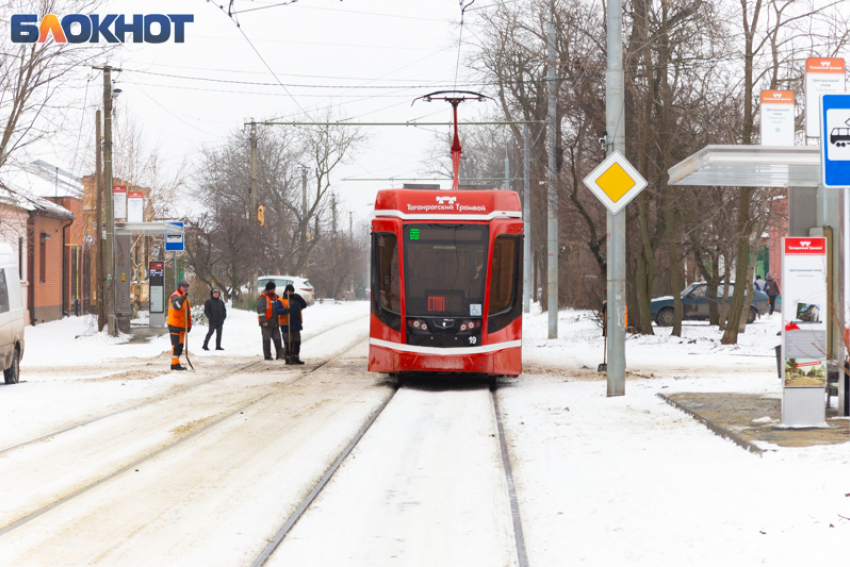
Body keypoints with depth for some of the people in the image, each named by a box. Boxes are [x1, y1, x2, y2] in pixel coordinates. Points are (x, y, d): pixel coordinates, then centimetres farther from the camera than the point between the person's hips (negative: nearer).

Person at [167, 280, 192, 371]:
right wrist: (183, 296, -40)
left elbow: (187, 312, 26)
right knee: (176, 345, -11)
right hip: (174, 325, -9)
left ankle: (175, 364, 16)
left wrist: (189, 325, 22)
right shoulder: (175, 296, -12)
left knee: (180, 345, 11)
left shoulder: (186, 298, 19)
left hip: (182, 326, 9)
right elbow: (177, 306, -34)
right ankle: (175, 364, -11)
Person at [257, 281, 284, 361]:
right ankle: (267, 355, 3)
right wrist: (263, 321, -21)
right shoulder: (263, 297, -8)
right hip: (267, 323, -7)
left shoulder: (275, 297, 17)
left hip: (275, 322, 7)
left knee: (277, 338, 5)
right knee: (266, 338, -2)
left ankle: (280, 354, 7)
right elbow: (260, 309, -16)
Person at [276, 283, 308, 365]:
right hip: (286, 326, -7)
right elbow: (277, 310, -14)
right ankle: (288, 358, -1)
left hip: (296, 325, 7)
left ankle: (295, 357, 19)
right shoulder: (281, 301, -2)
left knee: (297, 342, 10)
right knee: (289, 343, -7)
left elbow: (304, 305, 8)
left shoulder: (296, 300, 18)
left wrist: (299, 298, -7)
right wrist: (285, 310, -32)